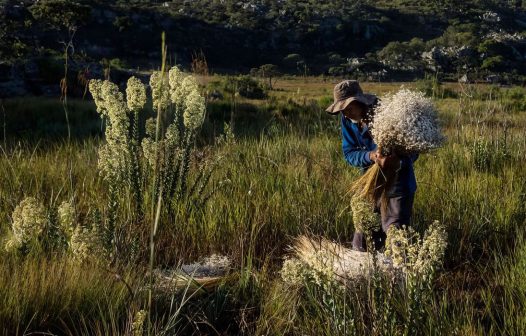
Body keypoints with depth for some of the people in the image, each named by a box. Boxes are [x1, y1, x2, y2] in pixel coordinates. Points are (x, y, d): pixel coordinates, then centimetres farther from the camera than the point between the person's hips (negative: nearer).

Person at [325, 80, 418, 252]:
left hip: (397, 186, -6)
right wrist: (370, 156, -29)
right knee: (361, 244, 13)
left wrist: (398, 162, -39)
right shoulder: (347, 119, -5)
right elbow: (349, 153, -7)